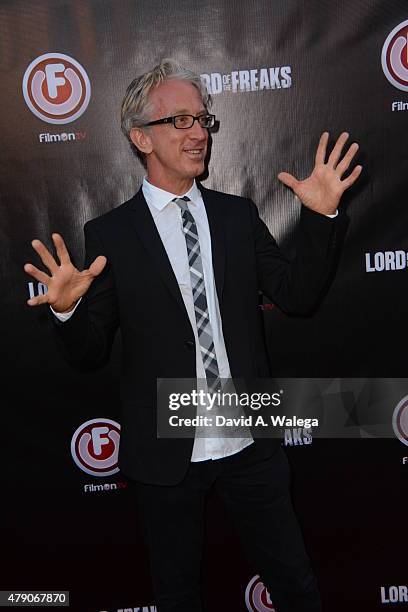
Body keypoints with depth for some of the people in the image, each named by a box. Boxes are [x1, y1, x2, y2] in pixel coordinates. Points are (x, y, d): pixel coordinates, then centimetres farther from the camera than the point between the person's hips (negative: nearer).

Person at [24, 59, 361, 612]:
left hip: (251, 442, 2)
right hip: (167, 452, -1)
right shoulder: (109, 234, -7)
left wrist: (321, 215, -11)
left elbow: (298, 296, -1)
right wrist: (68, 309, -26)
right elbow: (91, 354, -5)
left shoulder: (238, 214, 2)